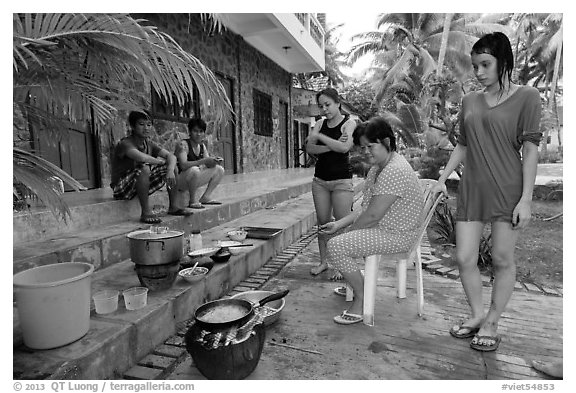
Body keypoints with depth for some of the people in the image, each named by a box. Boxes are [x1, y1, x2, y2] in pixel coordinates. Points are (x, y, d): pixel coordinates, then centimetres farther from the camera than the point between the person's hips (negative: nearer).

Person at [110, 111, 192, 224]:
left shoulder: (149, 143, 3)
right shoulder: (125, 143, -20)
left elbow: (171, 156, -4)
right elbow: (141, 157, -40)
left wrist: (170, 170, -25)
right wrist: (160, 161, -21)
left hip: (142, 186, 8)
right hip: (121, 189, -7)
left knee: (172, 166, 1)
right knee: (144, 168, -35)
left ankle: (173, 207, 3)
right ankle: (146, 212, -28)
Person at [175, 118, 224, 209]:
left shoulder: (202, 146, 6)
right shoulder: (183, 145, -17)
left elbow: (208, 165, 4)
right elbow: (183, 165, -31)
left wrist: (214, 161, -19)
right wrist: (203, 161, -34)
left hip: (194, 180, 8)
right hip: (179, 180, -8)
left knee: (219, 169, 3)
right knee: (194, 170, -38)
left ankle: (205, 197, 3)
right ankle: (192, 200, -20)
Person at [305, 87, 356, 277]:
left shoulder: (349, 123, -2)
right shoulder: (320, 124, 10)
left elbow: (344, 147, -19)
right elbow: (309, 149, -3)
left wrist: (319, 137, -14)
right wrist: (332, 145, -16)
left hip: (341, 179, -4)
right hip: (320, 179, 5)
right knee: (322, 222, 7)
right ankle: (323, 261, 19)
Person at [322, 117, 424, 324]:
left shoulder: (394, 171, -26)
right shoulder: (379, 166, 9)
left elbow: (372, 216, -26)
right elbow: (367, 208, 9)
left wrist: (347, 230, -10)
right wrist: (340, 224, 0)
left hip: (396, 235, -11)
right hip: (384, 227, 11)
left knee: (335, 246, -21)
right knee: (335, 236, 23)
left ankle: (361, 300, -2)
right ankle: (353, 284, 35)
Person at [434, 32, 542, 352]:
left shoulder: (526, 97, -1)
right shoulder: (469, 101, 11)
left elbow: (530, 149, -6)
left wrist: (526, 199, -11)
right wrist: (442, 178, 6)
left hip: (507, 190, -4)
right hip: (471, 189, 4)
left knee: (502, 259, 5)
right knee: (464, 258, 3)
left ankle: (492, 323, 22)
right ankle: (477, 315, 25)